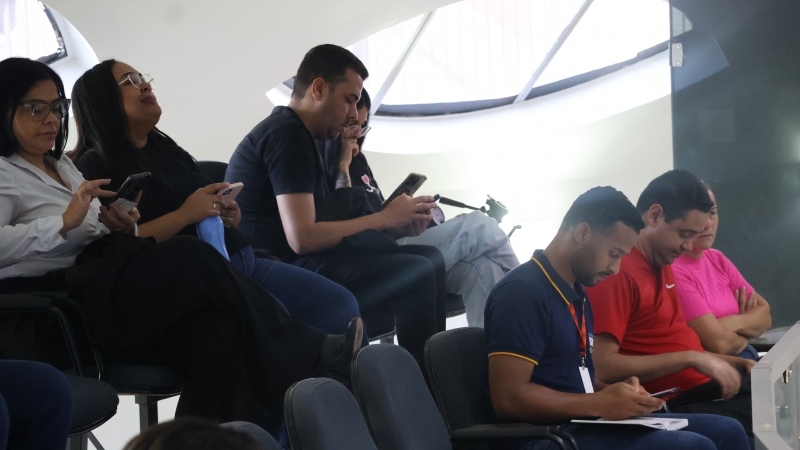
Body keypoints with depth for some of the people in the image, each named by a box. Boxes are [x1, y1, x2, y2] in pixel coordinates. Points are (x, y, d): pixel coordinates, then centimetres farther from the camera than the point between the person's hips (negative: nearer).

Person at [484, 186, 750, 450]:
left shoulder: (578, 296, 17)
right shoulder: (523, 292, -14)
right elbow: (508, 398, -22)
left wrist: (615, 392, 2)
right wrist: (601, 404, -19)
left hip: (583, 422, 10)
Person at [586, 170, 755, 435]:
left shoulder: (662, 263, 15)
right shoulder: (617, 271, -15)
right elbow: (602, 366, -22)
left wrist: (729, 362, 10)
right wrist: (692, 358, -20)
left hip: (705, 386, 10)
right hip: (672, 407, -10)